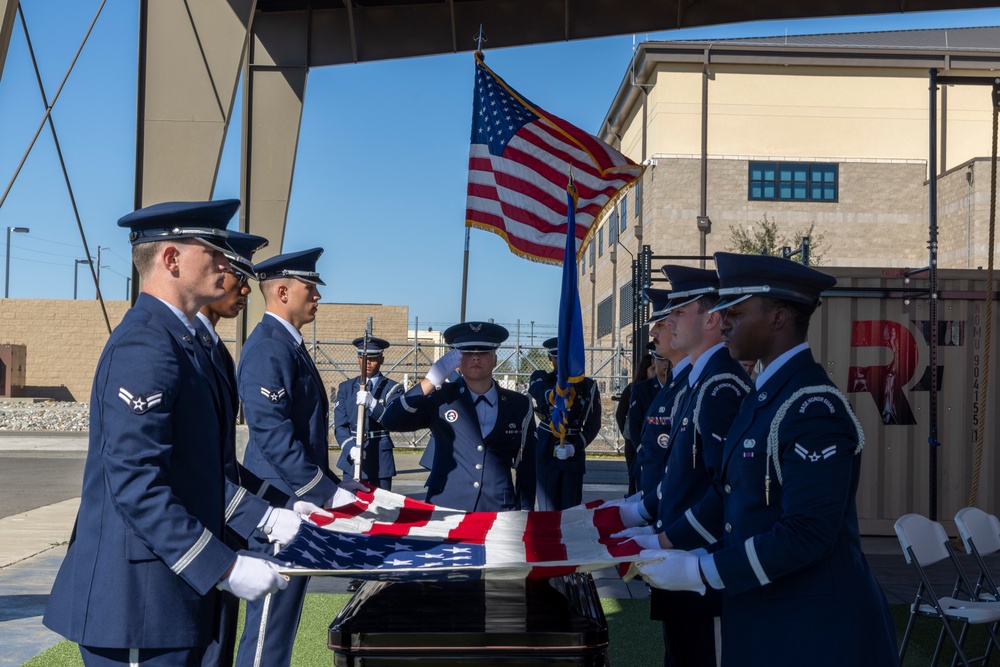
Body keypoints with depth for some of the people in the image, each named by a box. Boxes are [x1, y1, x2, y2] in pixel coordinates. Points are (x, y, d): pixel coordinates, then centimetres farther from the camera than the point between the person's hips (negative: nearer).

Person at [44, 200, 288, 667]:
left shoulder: (178, 339, 13)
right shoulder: (145, 345, -18)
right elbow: (135, 485, -25)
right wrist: (226, 569, -22)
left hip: (172, 594, 10)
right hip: (138, 603, -10)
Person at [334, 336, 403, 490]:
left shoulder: (392, 388, 3)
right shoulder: (346, 388, 10)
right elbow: (340, 425, 3)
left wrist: (373, 404, -30)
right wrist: (350, 448, -17)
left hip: (381, 458, -2)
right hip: (351, 458, 2)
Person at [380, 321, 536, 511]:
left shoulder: (519, 406, 7)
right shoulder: (439, 399, 3)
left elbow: (526, 467, 9)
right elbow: (390, 421, -9)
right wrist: (431, 381, -15)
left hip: (498, 513, 1)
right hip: (444, 511, -1)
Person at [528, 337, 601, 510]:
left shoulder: (588, 386, 7)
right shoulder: (540, 378, 2)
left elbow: (593, 424, 4)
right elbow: (542, 394, -22)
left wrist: (575, 446, -13)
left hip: (574, 455, 1)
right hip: (545, 455, -1)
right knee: (548, 510, -1)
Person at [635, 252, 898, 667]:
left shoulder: (813, 407, -20)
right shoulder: (765, 395, 10)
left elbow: (805, 535, -25)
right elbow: (734, 498, 14)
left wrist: (699, 571, -21)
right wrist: (666, 541, 6)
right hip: (761, 619, 9)